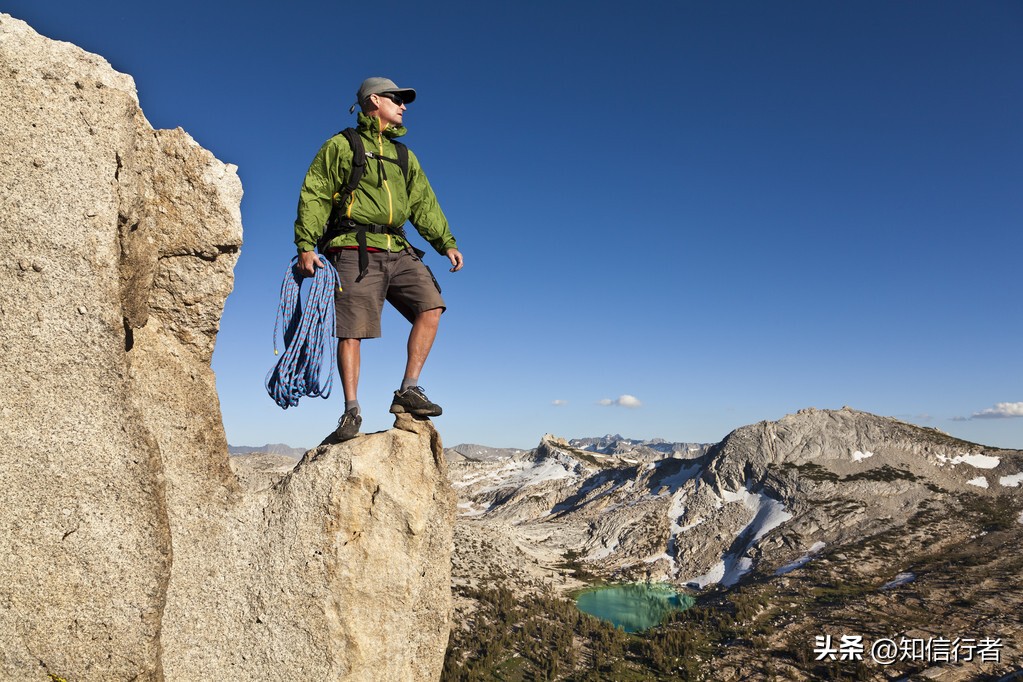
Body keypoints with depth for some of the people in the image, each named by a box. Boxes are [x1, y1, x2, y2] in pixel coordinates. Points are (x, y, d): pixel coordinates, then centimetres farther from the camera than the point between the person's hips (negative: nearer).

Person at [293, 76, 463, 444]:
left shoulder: (404, 156, 24)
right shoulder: (340, 146, 8)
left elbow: (424, 204, 18)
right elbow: (314, 197, 1)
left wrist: (446, 243, 5)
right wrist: (305, 245, -11)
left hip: (396, 251, 5)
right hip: (353, 249, -5)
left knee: (431, 305, -13)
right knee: (351, 330, -7)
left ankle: (408, 391, -6)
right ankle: (351, 411, 0)